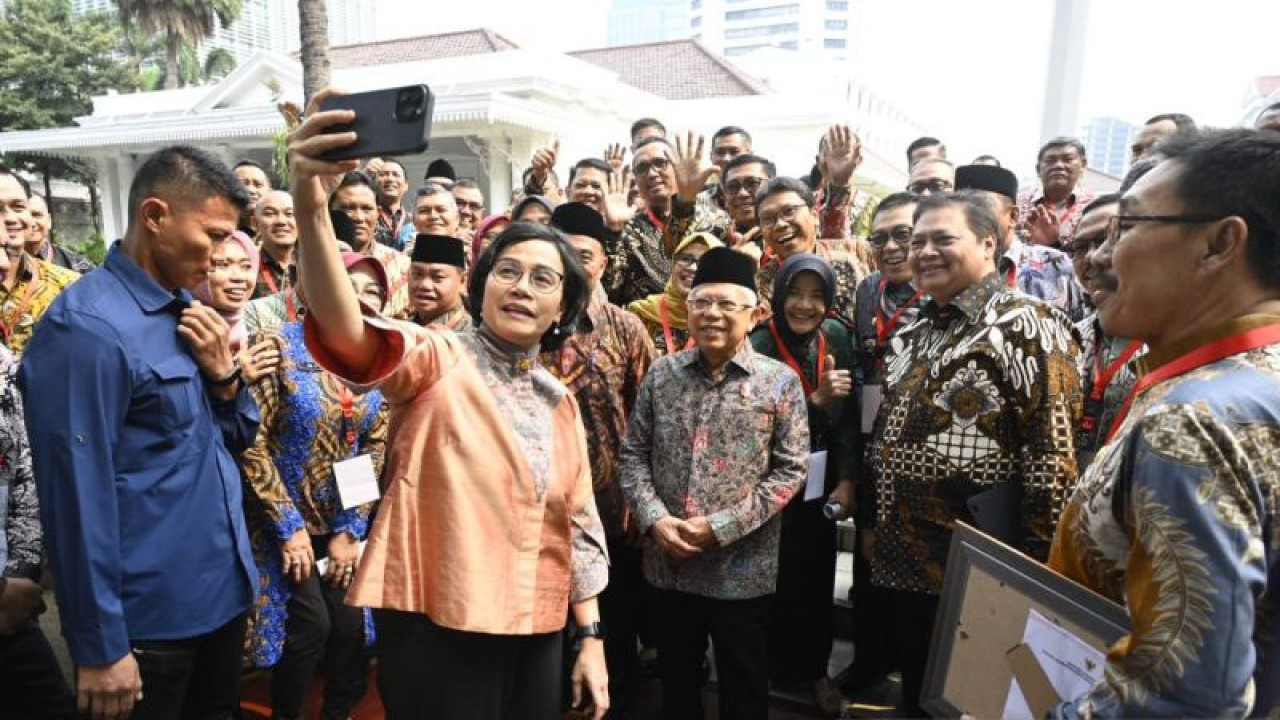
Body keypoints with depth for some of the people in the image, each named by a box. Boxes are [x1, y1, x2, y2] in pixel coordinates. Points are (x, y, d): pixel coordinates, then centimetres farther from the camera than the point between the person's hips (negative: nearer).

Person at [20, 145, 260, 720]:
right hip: (149, 617, -8)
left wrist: (224, 374, -8)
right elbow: (78, 495, -20)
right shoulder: (88, 328, -19)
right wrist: (100, 647, -16)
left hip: (223, 590, 8)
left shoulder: (187, 308, 6)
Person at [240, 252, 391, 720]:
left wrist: (350, 529, -3)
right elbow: (251, 441, -15)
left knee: (351, 625, 2)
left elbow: (376, 448, 1)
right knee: (311, 623, -9)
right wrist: (288, 525, -14)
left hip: (343, 522, 4)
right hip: (286, 519, -4)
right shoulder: (281, 347, -14)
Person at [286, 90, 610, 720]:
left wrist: (591, 637, 9)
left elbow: (577, 523, 12)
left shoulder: (559, 402, 8)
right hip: (437, 634, -5)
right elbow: (346, 333, -29)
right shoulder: (438, 362, -8)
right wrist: (310, 209, -45)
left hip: (536, 639, 5)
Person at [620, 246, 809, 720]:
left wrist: (722, 527, -15)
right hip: (668, 563, 3)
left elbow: (791, 469, -9)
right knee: (676, 681, 21)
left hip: (743, 569, -2)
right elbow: (634, 454, 4)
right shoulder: (661, 374, 2)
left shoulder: (780, 382, -5)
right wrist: (654, 519, -11)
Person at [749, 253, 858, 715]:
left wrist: (847, 479, -5)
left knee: (818, 577, 13)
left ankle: (814, 670, 33)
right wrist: (816, 399, -28)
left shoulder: (836, 338, -1)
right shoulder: (758, 347, -15)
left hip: (821, 483, 4)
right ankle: (773, 669, 28)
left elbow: (848, 416, 2)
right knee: (776, 579, 5)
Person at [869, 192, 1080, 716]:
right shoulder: (912, 335, 11)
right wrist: (876, 525, 16)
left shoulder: (1027, 326, -12)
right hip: (903, 565, 7)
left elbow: (1053, 457, -18)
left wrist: (1036, 568, -19)